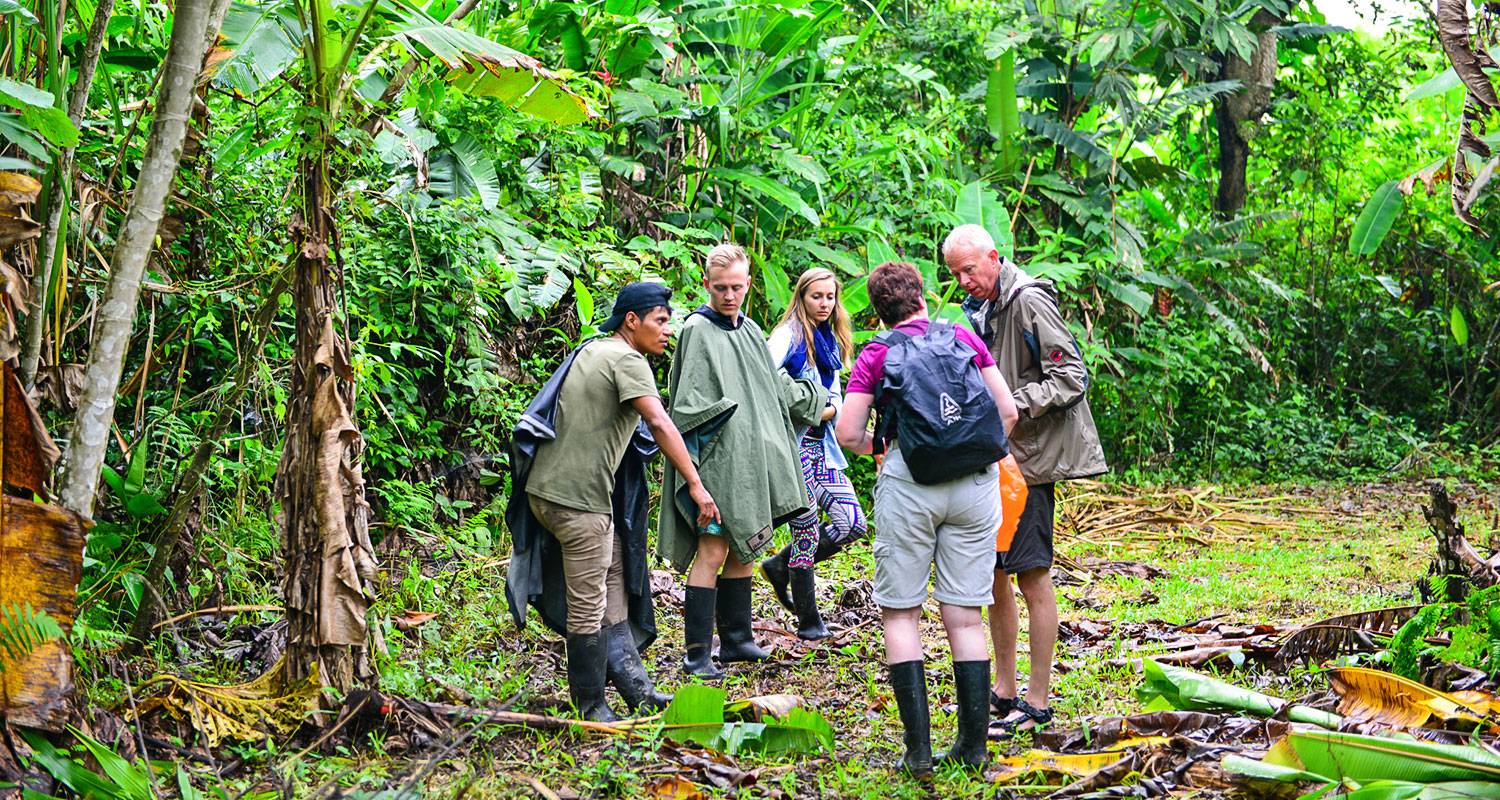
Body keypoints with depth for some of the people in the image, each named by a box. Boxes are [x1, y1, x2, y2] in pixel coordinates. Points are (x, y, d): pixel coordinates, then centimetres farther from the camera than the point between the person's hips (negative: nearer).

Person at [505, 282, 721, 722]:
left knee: (612, 590, 14)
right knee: (588, 607, -1)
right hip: (578, 496, -10)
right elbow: (660, 424, -23)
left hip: (549, 487, 10)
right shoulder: (627, 360, -12)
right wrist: (696, 486, -24)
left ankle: (634, 685, 14)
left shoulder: (591, 351, 19)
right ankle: (591, 708, 6)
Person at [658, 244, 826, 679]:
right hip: (716, 459, -8)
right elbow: (688, 405, -13)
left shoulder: (750, 331, 15)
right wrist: (692, 467, -19)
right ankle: (697, 654, -9)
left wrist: (817, 401, 38)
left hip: (751, 459, 8)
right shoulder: (698, 332, -8)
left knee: (743, 550, 12)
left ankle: (736, 639, 21)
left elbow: (776, 385, 30)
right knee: (712, 552, -10)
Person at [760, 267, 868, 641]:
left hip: (821, 444, 7)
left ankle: (782, 565, 19)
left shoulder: (831, 340, 15)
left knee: (852, 523, -1)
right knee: (808, 532, -2)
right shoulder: (788, 335, -8)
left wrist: (828, 408, -2)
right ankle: (808, 621, 12)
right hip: (794, 444, -7)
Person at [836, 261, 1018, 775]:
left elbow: (848, 434, -2)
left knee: (900, 613, 6)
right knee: (964, 617, 7)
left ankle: (919, 750, -2)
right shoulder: (964, 339, 9)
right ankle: (973, 746, 7)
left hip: (910, 483, -2)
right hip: (977, 484, 2)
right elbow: (1008, 412, 7)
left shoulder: (877, 355, 4)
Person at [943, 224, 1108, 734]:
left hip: (1033, 457, -9)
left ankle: (1038, 701, 0)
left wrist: (1016, 405, -22)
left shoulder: (1029, 302, -12)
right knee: (993, 574, 11)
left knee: (1032, 576, -6)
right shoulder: (979, 309, 15)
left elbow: (1071, 376, -16)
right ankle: (1004, 690, 21)